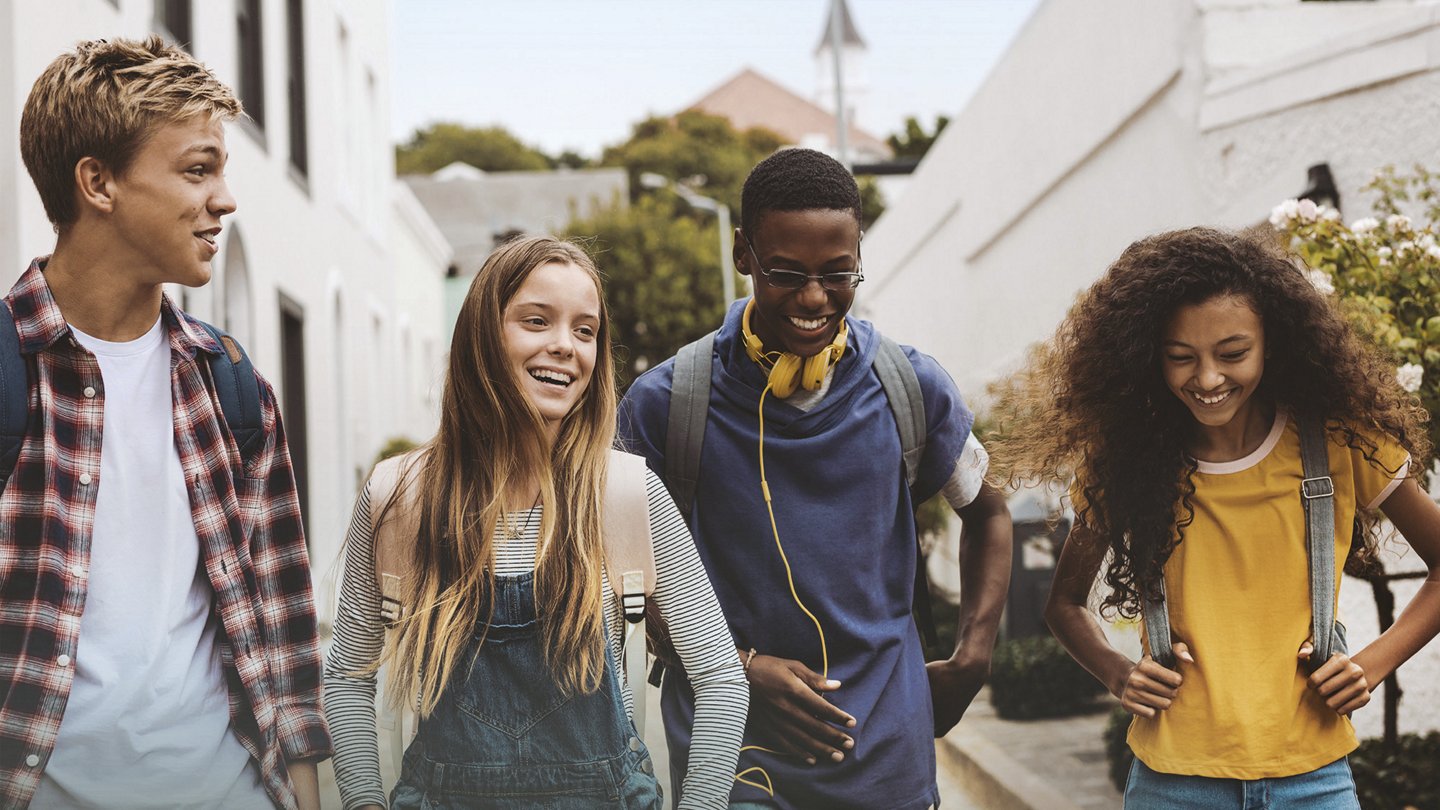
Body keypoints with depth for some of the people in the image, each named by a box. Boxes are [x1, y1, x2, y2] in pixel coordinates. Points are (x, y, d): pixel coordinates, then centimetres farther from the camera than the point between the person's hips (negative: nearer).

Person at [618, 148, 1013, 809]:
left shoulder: (912, 392, -1)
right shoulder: (663, 404, -7)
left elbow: (986, 513, 15)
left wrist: (971, 659, 4)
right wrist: (740, 667, -11)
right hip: (728, 757, -2)